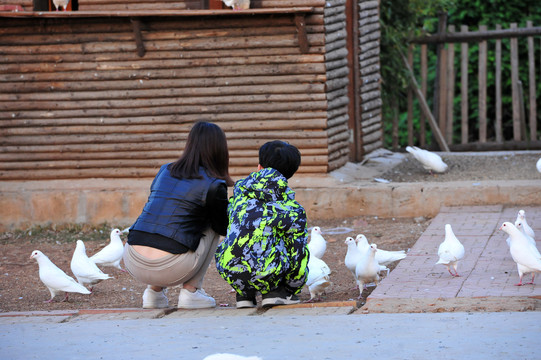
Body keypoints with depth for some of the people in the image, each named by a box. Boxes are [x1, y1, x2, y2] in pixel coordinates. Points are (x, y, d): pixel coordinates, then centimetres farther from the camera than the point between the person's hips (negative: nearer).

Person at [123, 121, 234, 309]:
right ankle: (190, 292, 11)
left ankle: (154, 291, 20)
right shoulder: (213, 186, 0)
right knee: (212, 227, 18)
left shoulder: (164, 171, 17)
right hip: (170, 269, -6)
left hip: (133, 264, 6)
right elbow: (224, 228, 16)